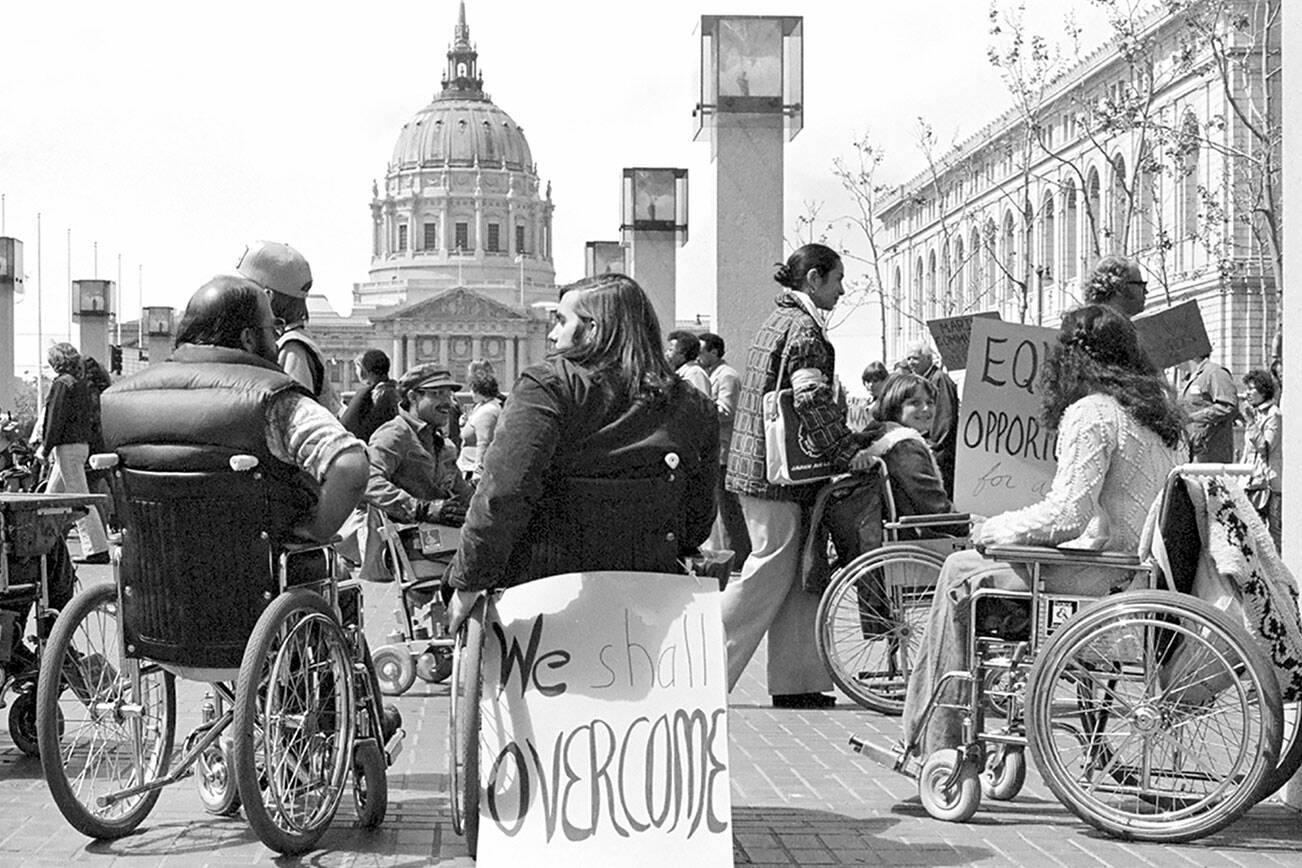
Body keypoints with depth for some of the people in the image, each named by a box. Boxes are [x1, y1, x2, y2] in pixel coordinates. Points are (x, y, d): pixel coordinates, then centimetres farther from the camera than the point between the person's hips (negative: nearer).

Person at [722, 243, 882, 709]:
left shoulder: (780, 318, 19)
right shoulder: (803, 328, -12)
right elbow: (812, 400, -23)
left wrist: (850, 438, 19)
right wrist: (848, 455, -16)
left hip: (757, 466, 10)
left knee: (800, 577, 11)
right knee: (770, 573, -5)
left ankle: (796, 683, 13)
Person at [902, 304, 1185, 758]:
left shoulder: (1090, 413, -16)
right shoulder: (1159, 405, 12)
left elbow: (1067, 513, -22)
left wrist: (996, 528, -6)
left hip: (1103, 573, -9)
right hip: (1146, 563, 9)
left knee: (960, 570, 6)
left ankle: (933, 744, 12)